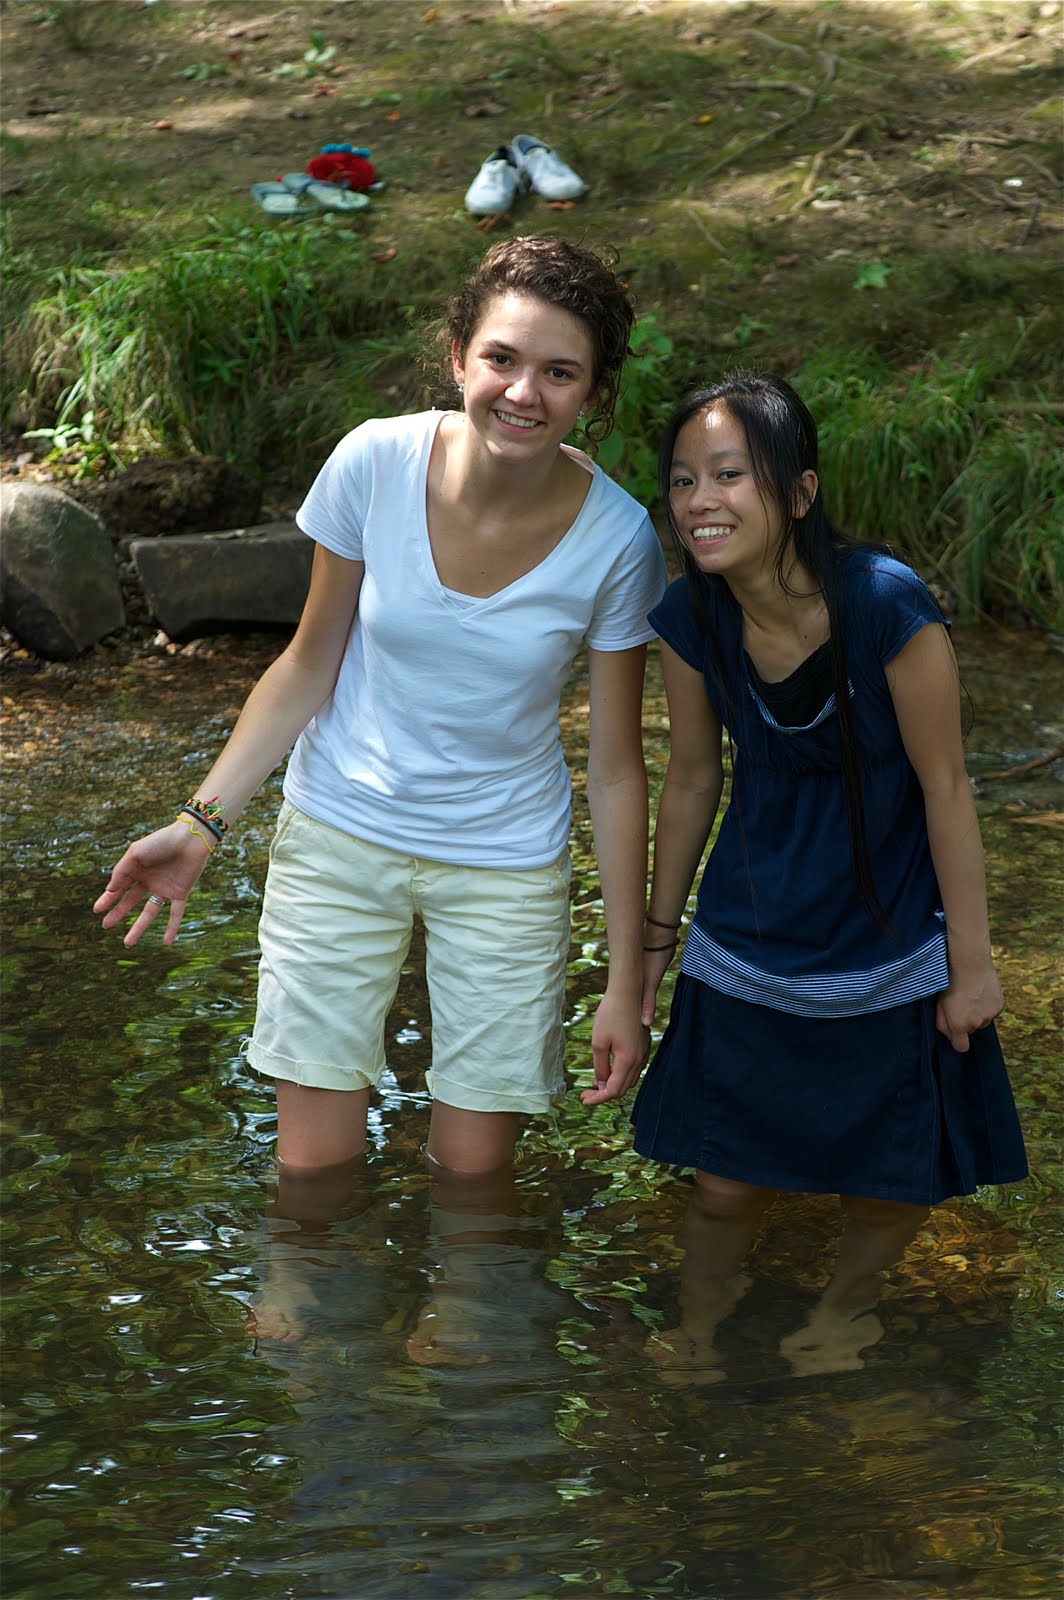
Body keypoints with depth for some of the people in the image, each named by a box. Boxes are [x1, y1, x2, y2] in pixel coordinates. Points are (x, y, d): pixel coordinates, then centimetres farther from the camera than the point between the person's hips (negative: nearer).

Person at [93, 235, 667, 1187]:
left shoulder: (616, 540, -16)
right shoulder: (378, 464, -16)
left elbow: (616, 768, -8)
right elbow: (310, 664, -1)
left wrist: (626, 985, -5)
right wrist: (204, 822, -9)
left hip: (507, 862, 0)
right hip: (339, 832, 1)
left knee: (473, 1170, 4)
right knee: (313, 1166, 4)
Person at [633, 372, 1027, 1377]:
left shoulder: (887, 605, -24)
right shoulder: (690, 619, -12)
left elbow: (945, 788, -15)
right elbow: (692, 781, 4)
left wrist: (971, 965, -9)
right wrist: (655, 938, 13)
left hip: (890, 953, -2)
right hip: (746, 948, 2)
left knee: (892, 1178, 13)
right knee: (724, 1182, 8)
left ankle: (846, 1308, 44)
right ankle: (699, 1326, 38)